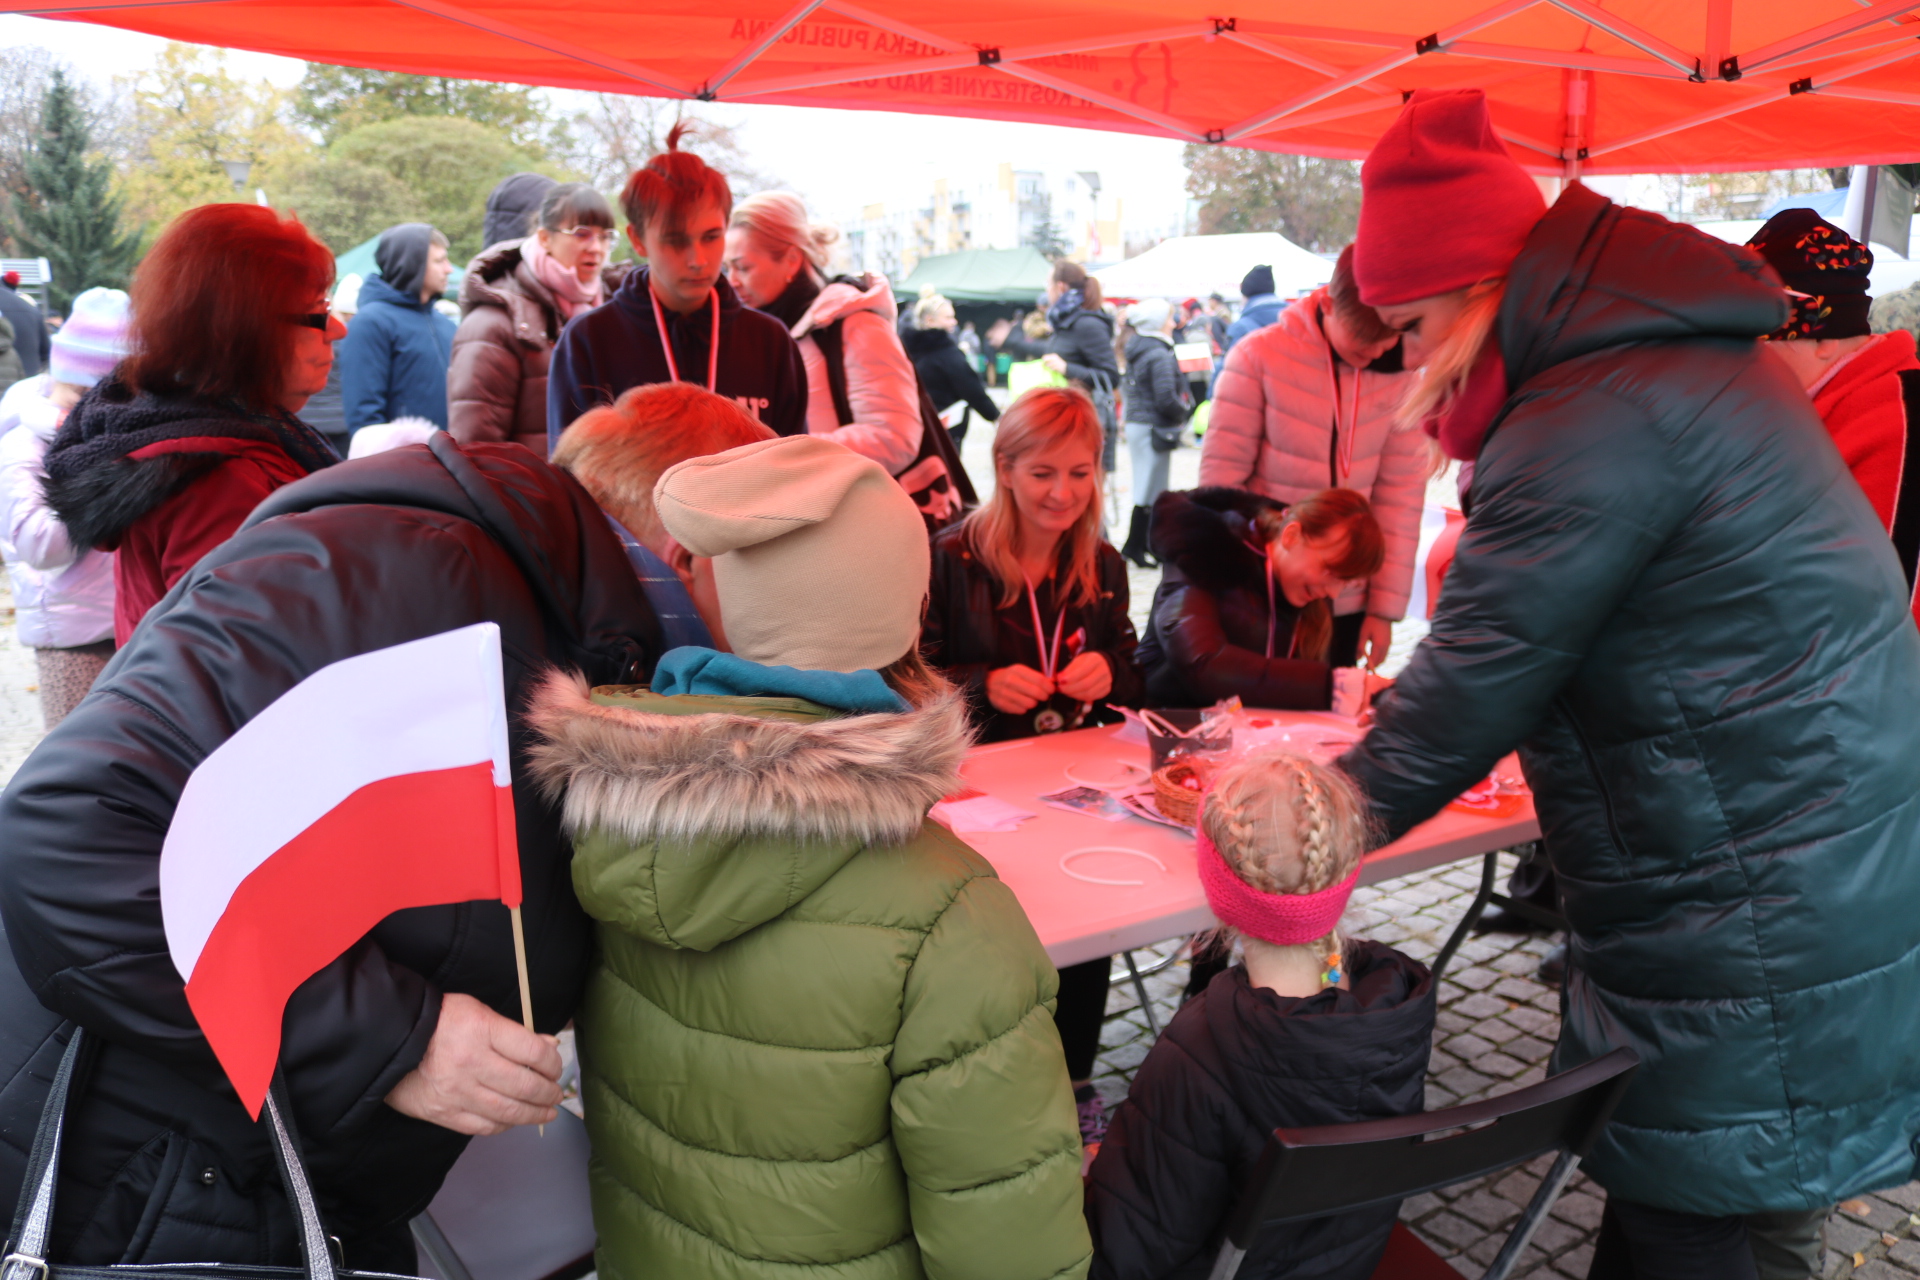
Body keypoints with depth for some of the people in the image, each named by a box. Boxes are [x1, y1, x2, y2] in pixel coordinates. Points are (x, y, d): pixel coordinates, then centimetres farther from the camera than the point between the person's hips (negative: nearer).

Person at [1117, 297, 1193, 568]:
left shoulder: (1137, 351, 11)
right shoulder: (1160, 355, -16)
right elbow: (1166, 400, -22)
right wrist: (1185, 409, -2)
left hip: (1136, 423, 9)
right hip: (1154, 428, -9)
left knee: (1148, 487, 16)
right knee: (1151, 489, -1)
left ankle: (1137, 544, 22)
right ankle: (1135, 546, 6)